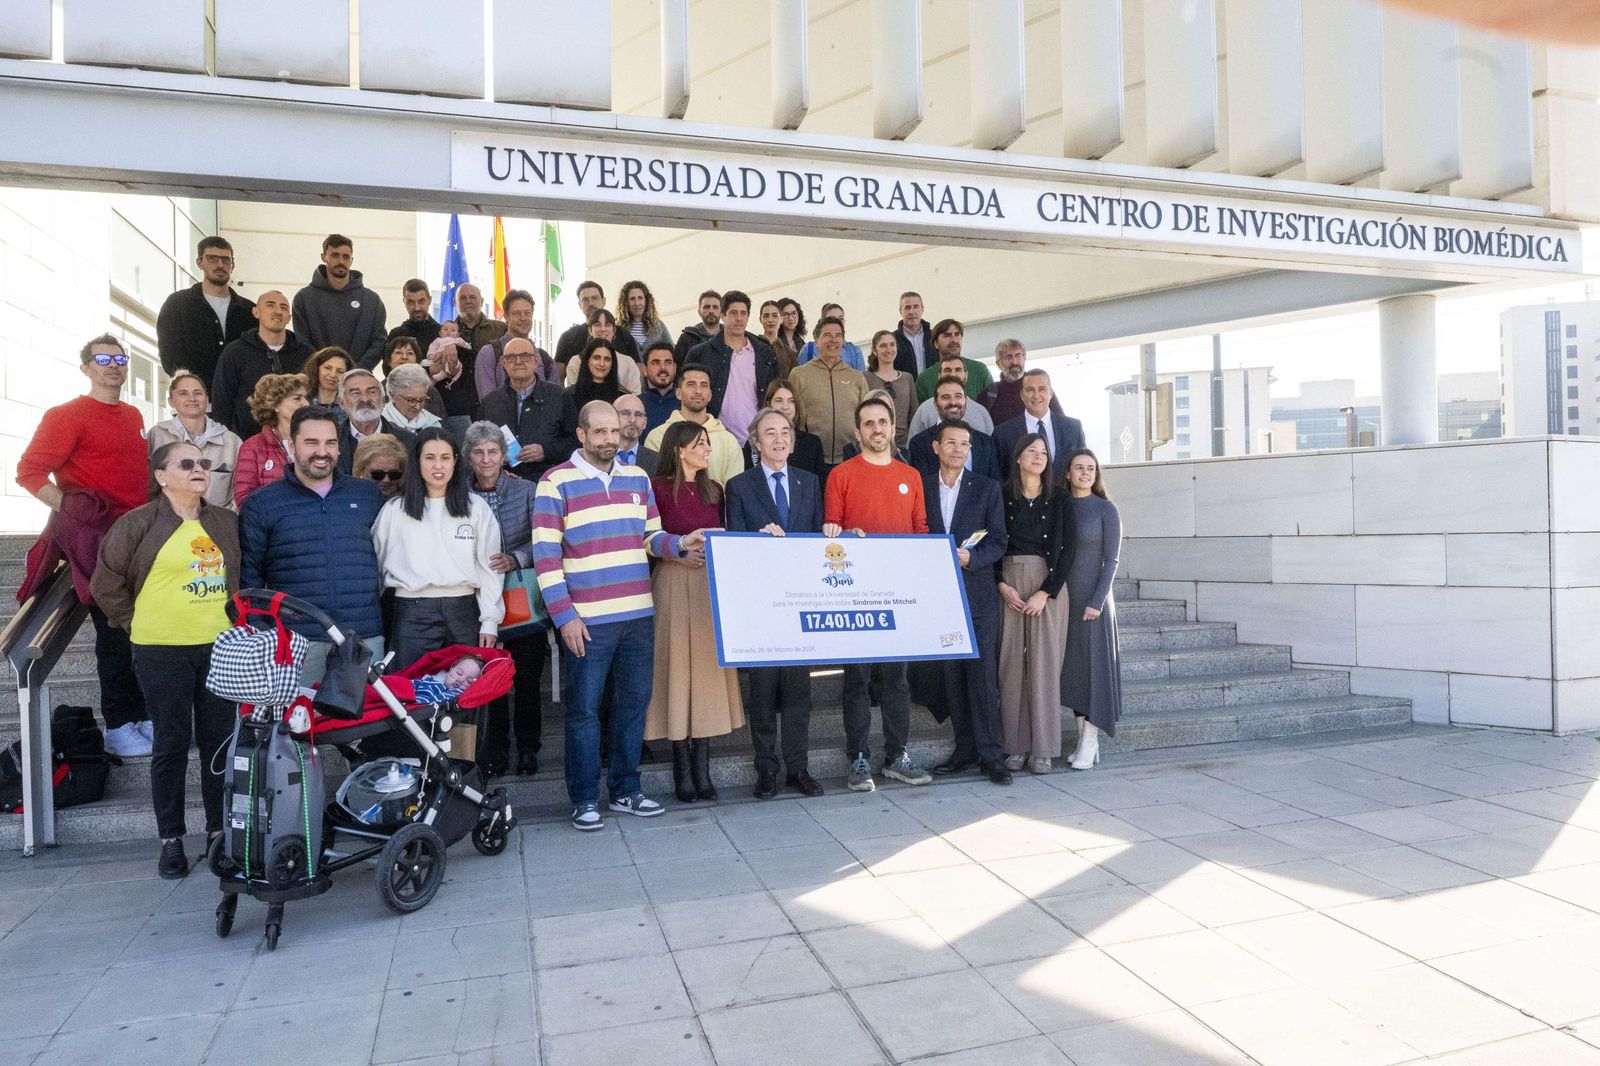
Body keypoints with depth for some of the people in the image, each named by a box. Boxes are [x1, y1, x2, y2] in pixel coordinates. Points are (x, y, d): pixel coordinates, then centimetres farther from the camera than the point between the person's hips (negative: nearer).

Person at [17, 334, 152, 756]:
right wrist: (72, 511, -17)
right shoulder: (68, 416, -6)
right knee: (115, 634, -3)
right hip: (99, 539, -7)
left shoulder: (133, 416, 15)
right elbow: (30, 471, -11)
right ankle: (118, 726, 8)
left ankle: (142, 714, 21)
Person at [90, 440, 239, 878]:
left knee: (220, 740, 8)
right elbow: (107, 583, 1)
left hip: (220, 646, 4)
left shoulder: (226, 523, 10)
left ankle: (219, 830, 20)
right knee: (171, 744, 3)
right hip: (162, 652, -4)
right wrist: (136, 625, 3)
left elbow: (241, 577, 21)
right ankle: (171, 839, 14)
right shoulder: (139, 525, -4)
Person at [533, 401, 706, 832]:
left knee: (633, 704, 11)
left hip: (639, 615, 5)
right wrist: (564, 615, -14)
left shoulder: (637, 479, 11)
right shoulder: (556, 483, -4)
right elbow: (546, 555, -8)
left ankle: (625, 790, 25)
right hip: (586, 620, -5)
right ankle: (585, 800, 14)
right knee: (584, 710, 2)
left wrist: (678, 543, -7)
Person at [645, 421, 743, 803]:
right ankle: (682, 768, 8)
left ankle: (702, 768, 11)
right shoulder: (658, 488, -6)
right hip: (674, 586, -5)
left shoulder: (713, 490, 13)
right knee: (678, 666, -1)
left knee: (707, 668, 5)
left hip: (711, 586, 5)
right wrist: (680, 554, -19)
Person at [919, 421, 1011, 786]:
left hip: (978, 594, -2)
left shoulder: (987, 487, 6)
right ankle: (965, 747, 17)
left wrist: (970, 558, -16)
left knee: (983, 676, -5)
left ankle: (990, 755, 1)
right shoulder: (922, 486, 10)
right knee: (950, 676, 6)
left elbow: (998, 541, 1)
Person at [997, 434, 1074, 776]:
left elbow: (1066, 549, 1)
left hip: (1048, 584, -1)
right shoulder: (1002, 498, 7)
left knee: (1044, 662, -4)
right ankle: (1015, 745, 5)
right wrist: (1002, 585, -7)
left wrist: (1046, 592, -9)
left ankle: (1043, 748, 1)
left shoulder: (1058, 499, 6)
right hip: (1009, 583, 1)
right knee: (1011, 662, -1)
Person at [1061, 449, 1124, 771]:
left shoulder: (1106, 509, -4)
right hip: (1064, 597, 4)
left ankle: (1090, 742, 2)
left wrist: (1097, 601, -13)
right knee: (1072, 666, 7)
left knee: (1094, 663, -1)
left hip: (1093, 599, -4)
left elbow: (1111, 560, -7)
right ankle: (1083, 737, 15)